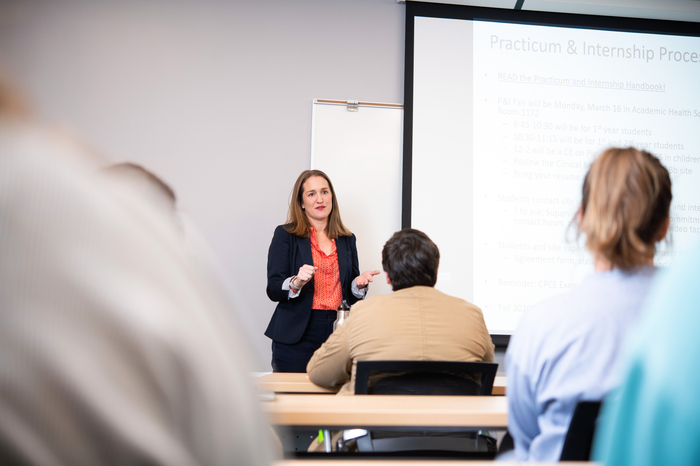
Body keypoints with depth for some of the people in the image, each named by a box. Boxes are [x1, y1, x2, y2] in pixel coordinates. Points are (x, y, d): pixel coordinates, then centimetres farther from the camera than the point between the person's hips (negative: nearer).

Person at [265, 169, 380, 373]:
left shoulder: (347, 239, 14)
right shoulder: (285, 235, 2)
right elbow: (273, 290, -5)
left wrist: (359, 283, -4)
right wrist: (296, 283, -24)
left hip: (337, 332, 3)